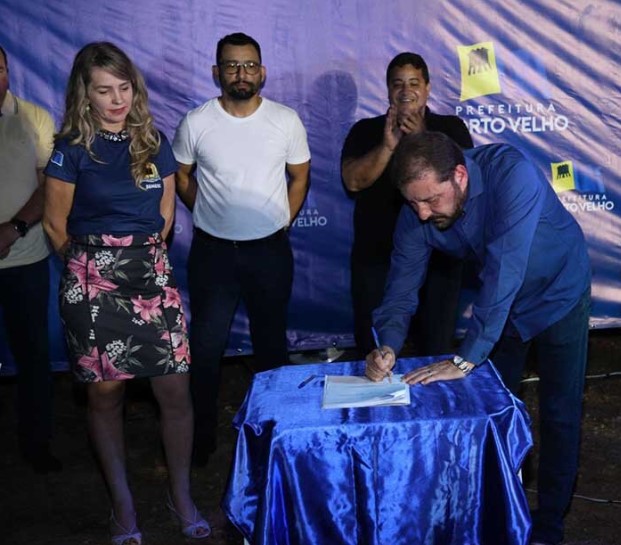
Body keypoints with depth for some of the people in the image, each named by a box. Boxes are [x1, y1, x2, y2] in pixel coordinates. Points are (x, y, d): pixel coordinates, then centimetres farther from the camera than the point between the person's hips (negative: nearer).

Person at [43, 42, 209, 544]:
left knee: (176, 390, -1)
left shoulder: (153, 141, 7)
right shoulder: (73, 148, -3)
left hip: (152, 273, 3)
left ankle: (182, 495, 17)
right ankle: (122, 501, 22)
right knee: (105, 392, 6)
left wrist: (141, 257, 13)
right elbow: (56, 224, 3)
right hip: (93, 282, -2)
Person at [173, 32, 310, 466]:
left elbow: (299, 176, 7)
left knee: (272, 342, 16)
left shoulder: (286, 120, -5)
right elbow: (181, 177, 8)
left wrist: (281, 223, 3)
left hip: (270, 250, 1)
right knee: (206, 347, 5)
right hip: (212, 250, -1)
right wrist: (210, 215, 6)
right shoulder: (196, 123, -6)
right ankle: (202, 437, 20)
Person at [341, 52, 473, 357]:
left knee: (437, 352, 10)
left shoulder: (451, 128, 3)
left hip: (436, 256, 0)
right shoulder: (365, 130, 4)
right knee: (374, 352, 10)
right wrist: (388, 146, -22)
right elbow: (353, 181, -10)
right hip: (375, 258, 1)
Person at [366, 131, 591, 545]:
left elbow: (503, 270, -43)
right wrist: (388, 347, -39)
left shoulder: (510, 172, -39)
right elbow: (402, 289, -19)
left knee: (558, 415, 2)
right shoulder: (416, 216, -23)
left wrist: (466, 359, -43)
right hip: (501, 303, 4)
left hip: (558, 294, -4)